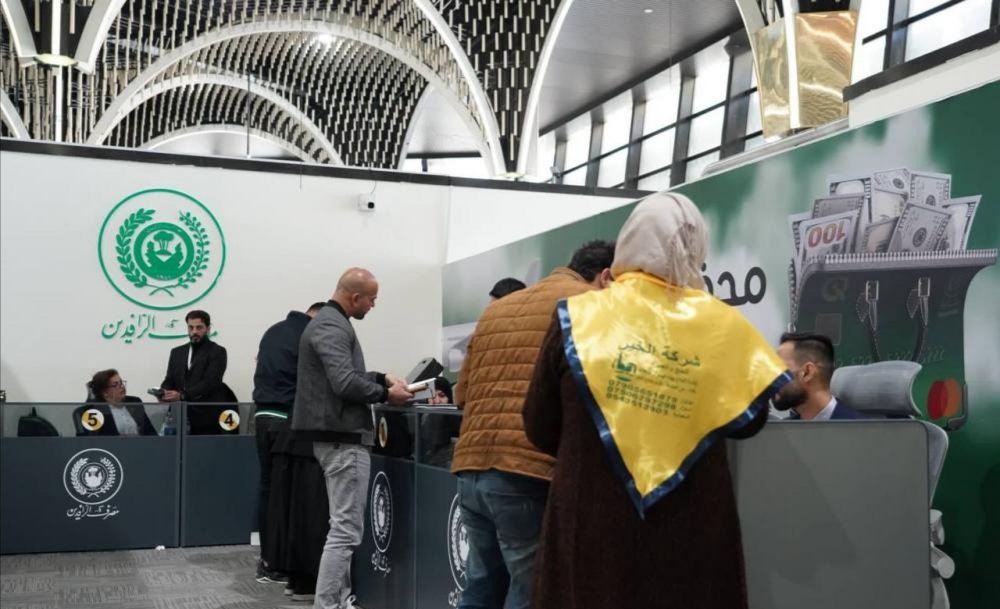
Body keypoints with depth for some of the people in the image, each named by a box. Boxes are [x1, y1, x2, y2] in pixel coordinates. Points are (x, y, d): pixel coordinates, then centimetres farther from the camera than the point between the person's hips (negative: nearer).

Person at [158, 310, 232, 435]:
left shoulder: (217, 352, -1)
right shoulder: (177, 352, 18)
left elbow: (209, 382, -12)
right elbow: (169, 380, 14)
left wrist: (182, 395, -24)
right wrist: (164, 393, -10)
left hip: (207, 417, -4)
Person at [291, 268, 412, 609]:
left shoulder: (329, 321, 17)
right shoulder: (332, 327, -17)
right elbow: (345, 382, -25)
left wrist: (382, 378, 12)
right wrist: (386, 395, -13)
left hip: (337, 435, 11)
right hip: (343, 437, -11)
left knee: (342, 525, 15)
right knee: (346, 529, -8)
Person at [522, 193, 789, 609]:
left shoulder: (578, 317, -8)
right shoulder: (724, 327, -5)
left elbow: (540, 428, 2)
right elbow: (749, 423, 9)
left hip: (593, 523, -1)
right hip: (693, 530, 1)